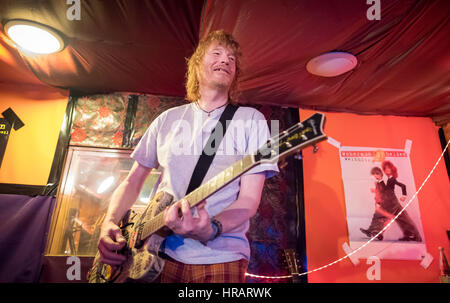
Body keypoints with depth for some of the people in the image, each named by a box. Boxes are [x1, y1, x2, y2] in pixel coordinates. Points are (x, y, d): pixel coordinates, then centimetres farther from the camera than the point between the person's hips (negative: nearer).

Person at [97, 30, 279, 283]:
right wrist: (110, 223, -3)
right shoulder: (168, 119, 8)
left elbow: (249, 198, -8)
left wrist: (211, 230, -25)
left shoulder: (251, 120, -2)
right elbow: (133, 182, 12)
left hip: (219, 259, -2)